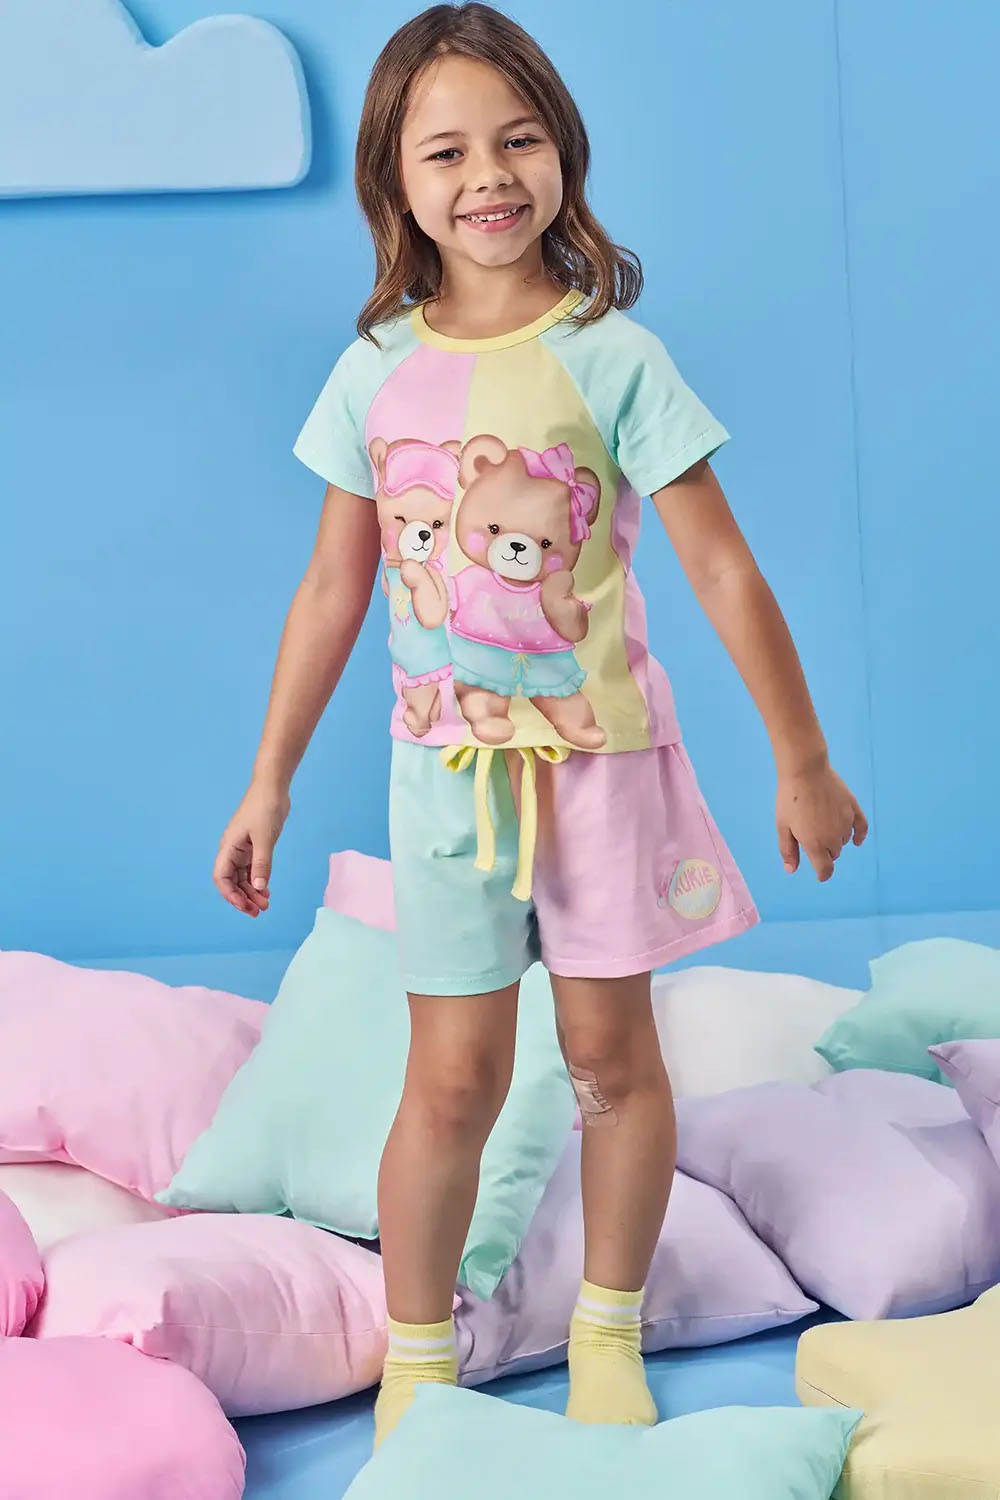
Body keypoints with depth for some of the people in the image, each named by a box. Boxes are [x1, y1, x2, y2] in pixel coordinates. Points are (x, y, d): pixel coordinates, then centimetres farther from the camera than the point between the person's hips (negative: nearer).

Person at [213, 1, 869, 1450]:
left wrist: (804, 763, -4)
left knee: (611, 1055, 10)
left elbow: (724, 570, -7)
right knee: (454, 1077, 3)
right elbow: (332, 592, 5)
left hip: (602, 748, -1)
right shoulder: (377, 372, -2)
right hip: (447, 764, 1)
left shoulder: (613, 357, -10)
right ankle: (416, 1365, 20)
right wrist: (267, 786, 7)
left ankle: (608, 1334, 30)